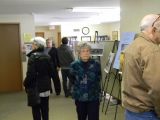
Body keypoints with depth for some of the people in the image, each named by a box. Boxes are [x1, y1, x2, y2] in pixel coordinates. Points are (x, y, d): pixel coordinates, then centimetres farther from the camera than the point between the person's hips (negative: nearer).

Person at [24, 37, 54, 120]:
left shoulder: (33, 57, -16)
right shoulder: (47, 57, 3)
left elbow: (30, 74, -19)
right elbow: (51, 72, 7)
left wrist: (26, 84, -5)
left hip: (35, 87, -6)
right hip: (46, 86, 6)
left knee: (36, 109, 5)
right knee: (45, 108, 16)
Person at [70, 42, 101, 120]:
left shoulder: (96, 64, -7)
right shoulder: (74, 65, -5)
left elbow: (98, 80, 2)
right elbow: (72, 81, 5)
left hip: (93, 97, -1)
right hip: (79, 97, 2)